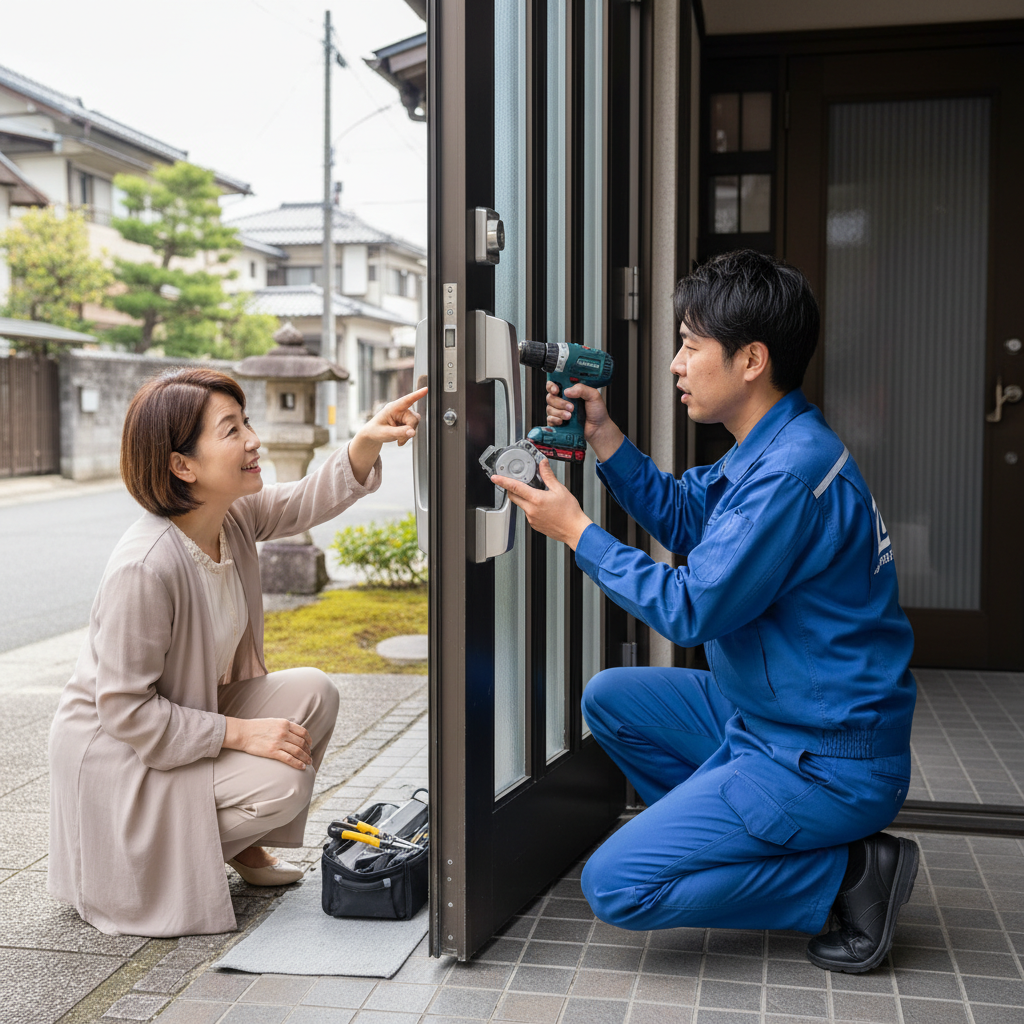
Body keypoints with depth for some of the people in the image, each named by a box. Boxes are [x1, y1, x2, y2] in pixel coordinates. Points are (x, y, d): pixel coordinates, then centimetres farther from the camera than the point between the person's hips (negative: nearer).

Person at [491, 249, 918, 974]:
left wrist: (575, 528, -13)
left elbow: (691, 610, -23)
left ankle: (848, 875, -4)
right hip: (764, 715, 10)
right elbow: (680, 516, 17)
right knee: (611, 698, 17)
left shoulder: (792, 470, -25)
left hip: (828, 761, -10)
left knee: (614, 886, -12)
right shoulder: (769, 446, 7)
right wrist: (602, 433, 6)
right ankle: (725, 835, 14)